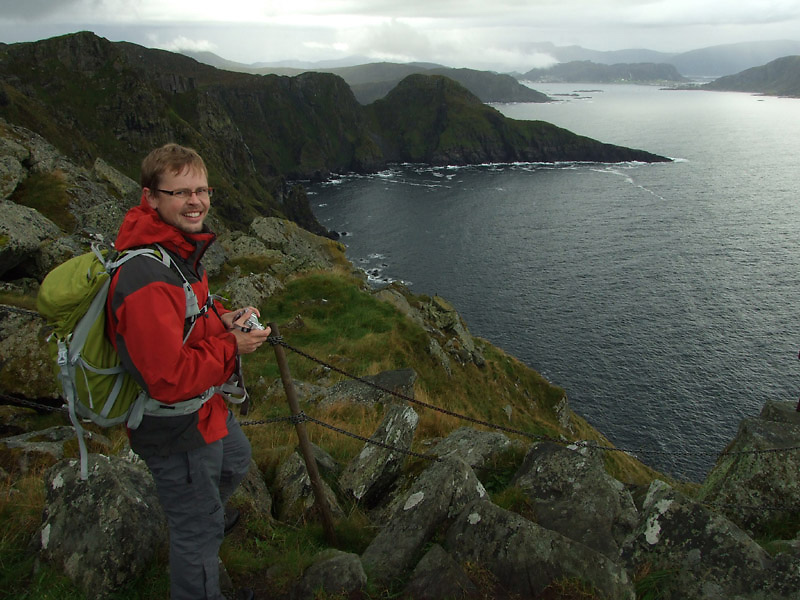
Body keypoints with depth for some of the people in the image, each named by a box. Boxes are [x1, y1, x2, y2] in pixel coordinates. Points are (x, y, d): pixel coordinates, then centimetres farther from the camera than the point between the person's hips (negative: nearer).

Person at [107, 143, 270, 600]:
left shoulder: (181, 247, -1)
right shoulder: (147, 279, -34)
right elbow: (170, 381, -34)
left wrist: (222, 319, -2)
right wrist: (231, 347, -23)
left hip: (206, 407, 10)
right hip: (177, 430, -10)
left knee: (235, 462, 37)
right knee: (198, 531, 12)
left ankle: (207, 521, 65)